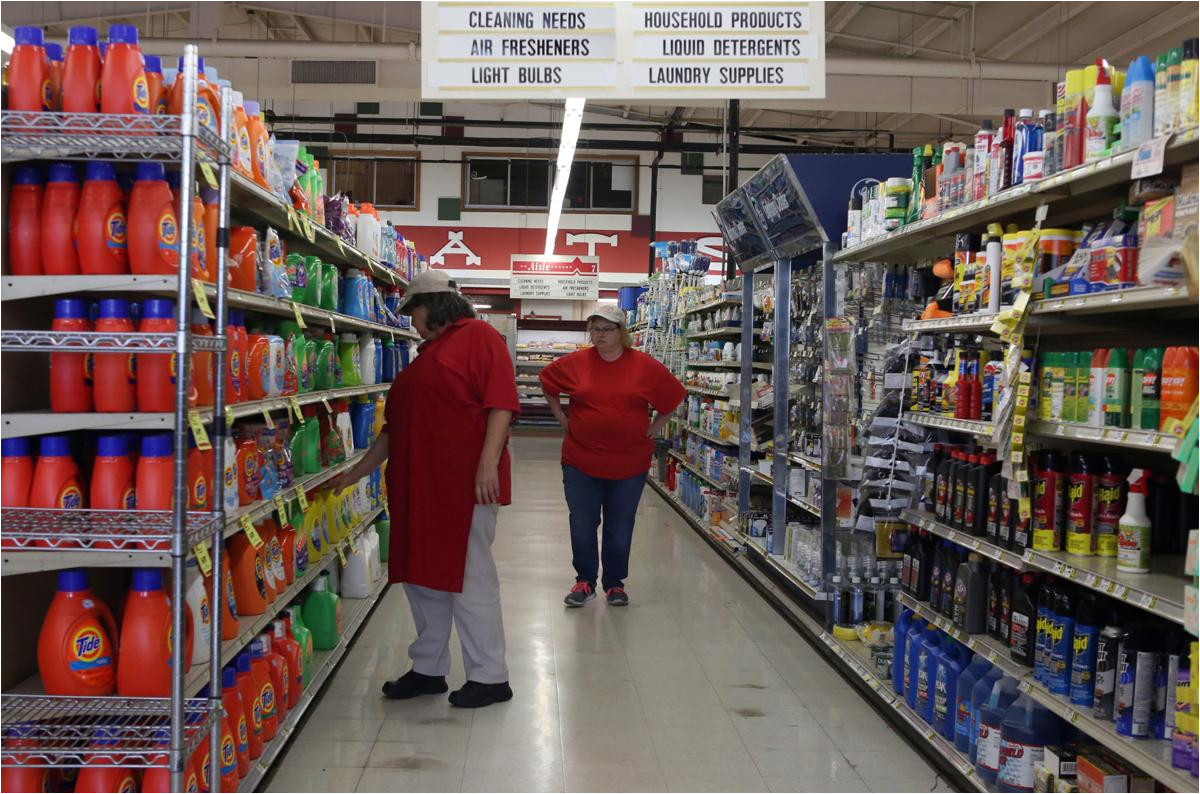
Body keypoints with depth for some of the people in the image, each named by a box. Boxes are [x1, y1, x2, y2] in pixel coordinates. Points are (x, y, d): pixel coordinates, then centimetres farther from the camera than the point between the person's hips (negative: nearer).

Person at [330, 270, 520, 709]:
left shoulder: (479, 336, -3)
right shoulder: (427, 353, 24)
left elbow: (500, 404, -15)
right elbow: (396, 425, 27)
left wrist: (489, 462, -24)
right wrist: (358, 472, 27)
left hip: (465, 483, -9)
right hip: (420, 483, 9)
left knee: (469, 577, -4)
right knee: (421, 575, 12)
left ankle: (490, 677, 7)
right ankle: (428, 670, 24)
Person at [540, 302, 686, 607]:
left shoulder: (645, 367, -6)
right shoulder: (575, 363, -4)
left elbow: (674, 396, 7)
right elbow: (547, 382, 14)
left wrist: (654, 427, 4)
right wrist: (561, 418, 9)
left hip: (629, 464, 0)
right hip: (580, 461, 1)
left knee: (620, 530, 10)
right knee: (582, 527, 6)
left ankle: (615, 583, 26)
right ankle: (585, 581, 23)